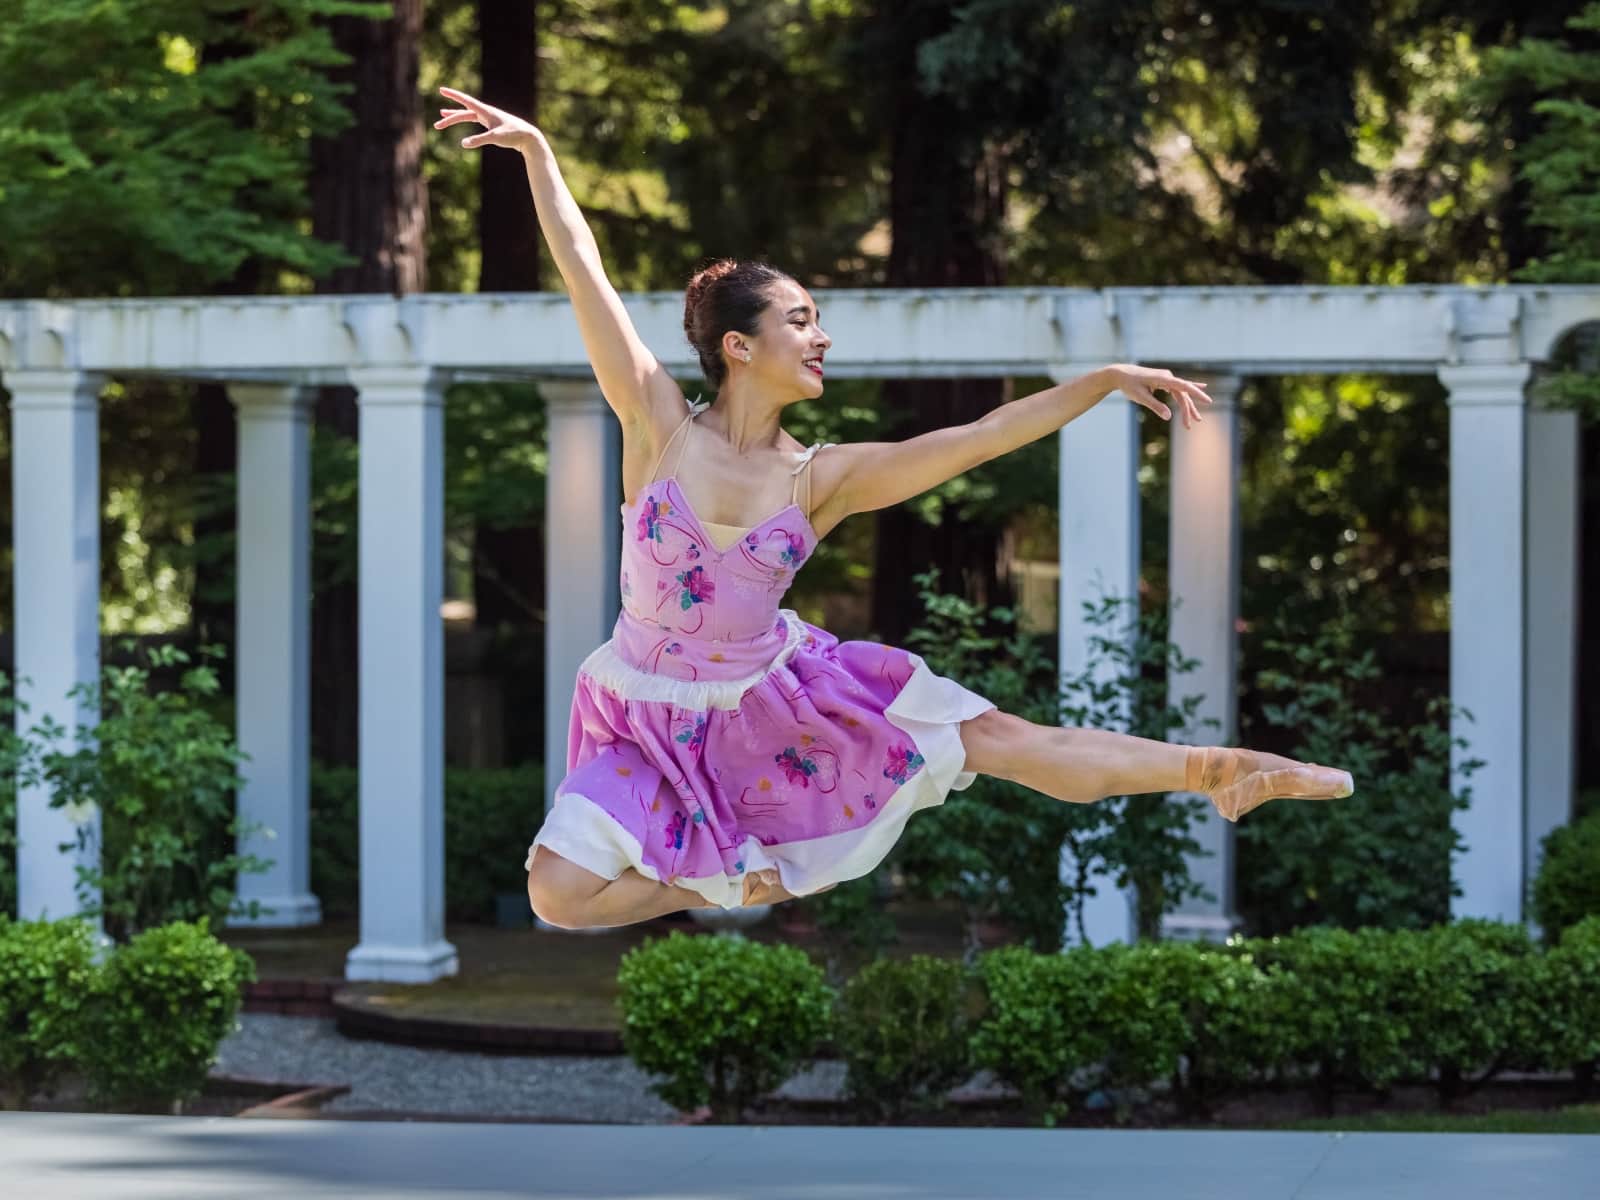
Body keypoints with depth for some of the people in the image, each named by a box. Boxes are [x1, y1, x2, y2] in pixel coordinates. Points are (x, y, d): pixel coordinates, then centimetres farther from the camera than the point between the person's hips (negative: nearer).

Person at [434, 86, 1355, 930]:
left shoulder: (822, 478, -7)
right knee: (560, 892, -21)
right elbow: (585, 272, -18)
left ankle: (1213, 773, -5)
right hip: (654, 718, -1)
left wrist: (1105, 381, -15)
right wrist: (536, 150, -21)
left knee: (994, 737, -6)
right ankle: (726, 881, 3)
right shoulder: (660, 426, -14)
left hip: (775, 696, 2)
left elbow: (979, 438, -10)